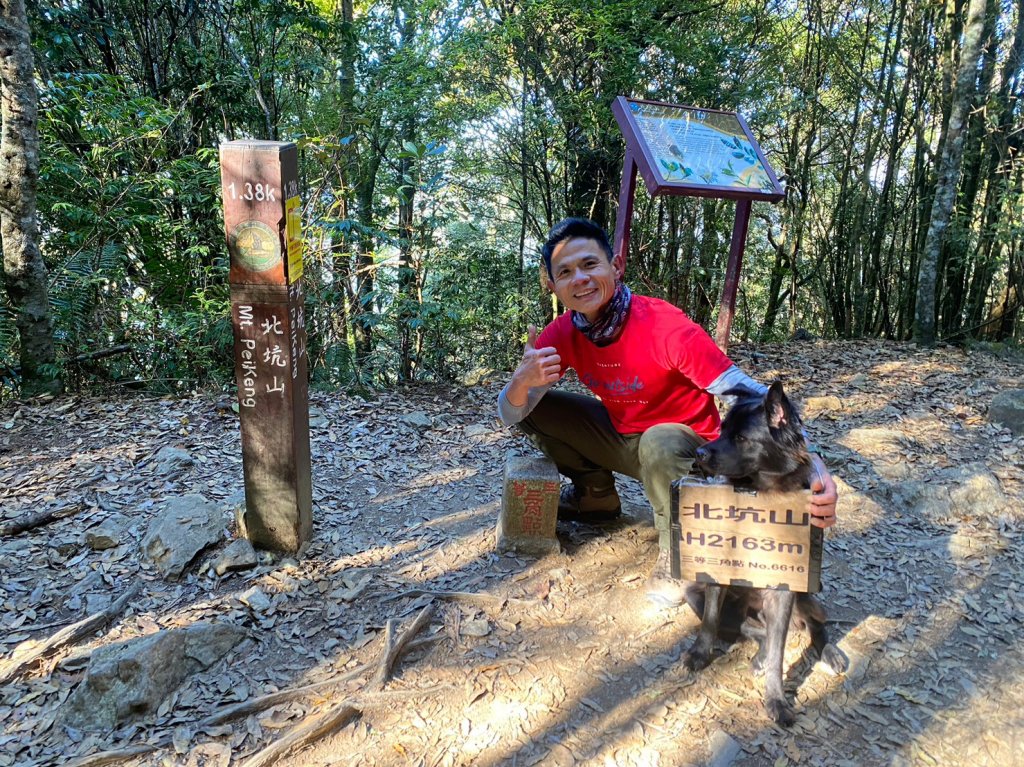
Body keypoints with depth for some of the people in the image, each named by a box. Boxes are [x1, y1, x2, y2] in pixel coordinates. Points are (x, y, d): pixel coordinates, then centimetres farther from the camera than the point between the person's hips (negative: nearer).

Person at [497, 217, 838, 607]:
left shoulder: (666, 327, -29)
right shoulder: (562, 334, -13)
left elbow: (746, 394, -32)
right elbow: (511, 414, -11)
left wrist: (811, 464, -48)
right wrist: (522, 380, -37)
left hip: (685, 445, -5)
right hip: (621, 436, 5)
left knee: (659, 443, -39)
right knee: (534, 408, -9)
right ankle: (596, 496, 15)